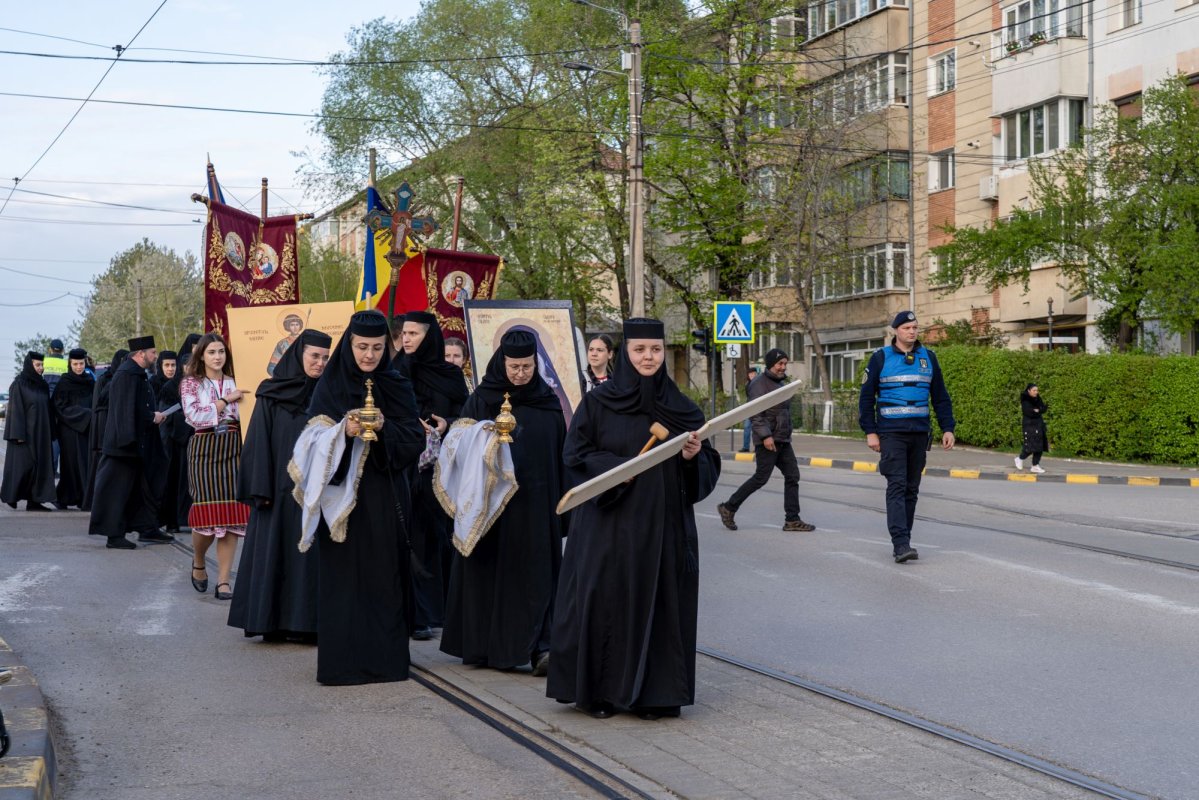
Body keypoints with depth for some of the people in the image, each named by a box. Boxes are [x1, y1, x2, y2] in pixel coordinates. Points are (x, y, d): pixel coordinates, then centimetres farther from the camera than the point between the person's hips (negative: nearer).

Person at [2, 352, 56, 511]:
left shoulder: (42, 385, 12)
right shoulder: (18, 384, -7)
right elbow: (16, 410, -12)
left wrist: (50, 434, 10)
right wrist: (18, 434, -18)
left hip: (40, 434, 6)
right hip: (25, 432, -6)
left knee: (40, 465, 2)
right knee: (23, 464, -4)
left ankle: (34, 500, 3)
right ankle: (11, 496, 10)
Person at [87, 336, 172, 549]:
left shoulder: (137, 373, 15)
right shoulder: (127, 374, -17)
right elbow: (126, 410, -23)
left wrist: (153, 415, 10)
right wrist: (152, 417, -16)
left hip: (137, 445, 11)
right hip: (126, 444, -11)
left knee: (139, 488, 14)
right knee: (118, 489, -5)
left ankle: (147, 529, 21)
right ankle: (114, 535, -2)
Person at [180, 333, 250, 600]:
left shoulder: (235, 382, 14)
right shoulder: (191, 383, 4)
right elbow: (193, 415, -10)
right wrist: (226, 400, -9)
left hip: (234, 449, 3)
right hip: (204, 449, -3)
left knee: (231, 515, -4)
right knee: (207, 513, -8)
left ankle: (223, 580, -1)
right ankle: (198, 563, 22)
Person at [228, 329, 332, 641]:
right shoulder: (272, 394, 0)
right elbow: (259, 442, -2)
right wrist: (261, 490, -9)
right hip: (280, 489, -2)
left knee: (310, 556, 2)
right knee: (273, 553, 0)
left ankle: (306, 622, 6)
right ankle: (271, 621, 6)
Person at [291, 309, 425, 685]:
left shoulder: (397, 387, 6)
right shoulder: (329, 386, 2)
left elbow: (416, 439, -1)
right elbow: (312, 439, -3)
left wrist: (384, 428, -19)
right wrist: (343, 431, -21)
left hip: (385, 498, 1)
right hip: (341, 495, -1)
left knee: (385, 576, 1)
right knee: (343, 576, -1)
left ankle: (385, 656, 9)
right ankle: (342, 659, 4)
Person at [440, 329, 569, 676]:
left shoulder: (548, 402, 7)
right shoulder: (482, 400, -1)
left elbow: (561, 455, 8)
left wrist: (561, 503, 4)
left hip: (536, 502, 2)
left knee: (536, 573, -2)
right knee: (490, 568, 4)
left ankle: (539, 646, -3)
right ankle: (483, 645, 15)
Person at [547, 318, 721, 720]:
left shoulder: (681, 408, 8)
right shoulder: (598, 403, 1)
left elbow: (707, 468, 9)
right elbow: (575, 454, -4)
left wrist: (693, 457, -12)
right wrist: (617, 468, -18)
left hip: (664, 526, 2)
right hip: (609, 525, -2)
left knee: (659, 602, 2)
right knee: (605, 601, -2)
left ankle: (654, 692, 12)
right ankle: (597, 690, 9)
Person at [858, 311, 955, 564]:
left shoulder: (927, 357, 10)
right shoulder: (881, 358, 0)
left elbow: (940, 397, 15)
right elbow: (866, 397, 1)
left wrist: (947, 428, 8)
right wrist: (870, 432, -5)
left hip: (920, 432, 4)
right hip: (891, 432, -4)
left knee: (911, 489, 8)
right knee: (897, 486, -13)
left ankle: (903, 540, 16)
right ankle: (901, 544, -20)